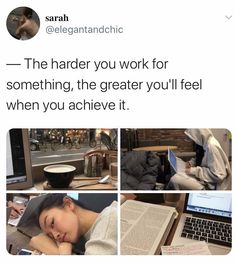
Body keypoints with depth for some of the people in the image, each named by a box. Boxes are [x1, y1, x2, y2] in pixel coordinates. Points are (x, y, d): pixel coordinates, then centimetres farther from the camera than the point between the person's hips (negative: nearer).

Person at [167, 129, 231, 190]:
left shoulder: (212, 146, -26)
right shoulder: (205, 143, 2)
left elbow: (218, 175, -26)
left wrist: (195, 171, -21)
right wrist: (191, 162, 1)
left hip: (211, 186, -9)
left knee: (175, 179, -22)